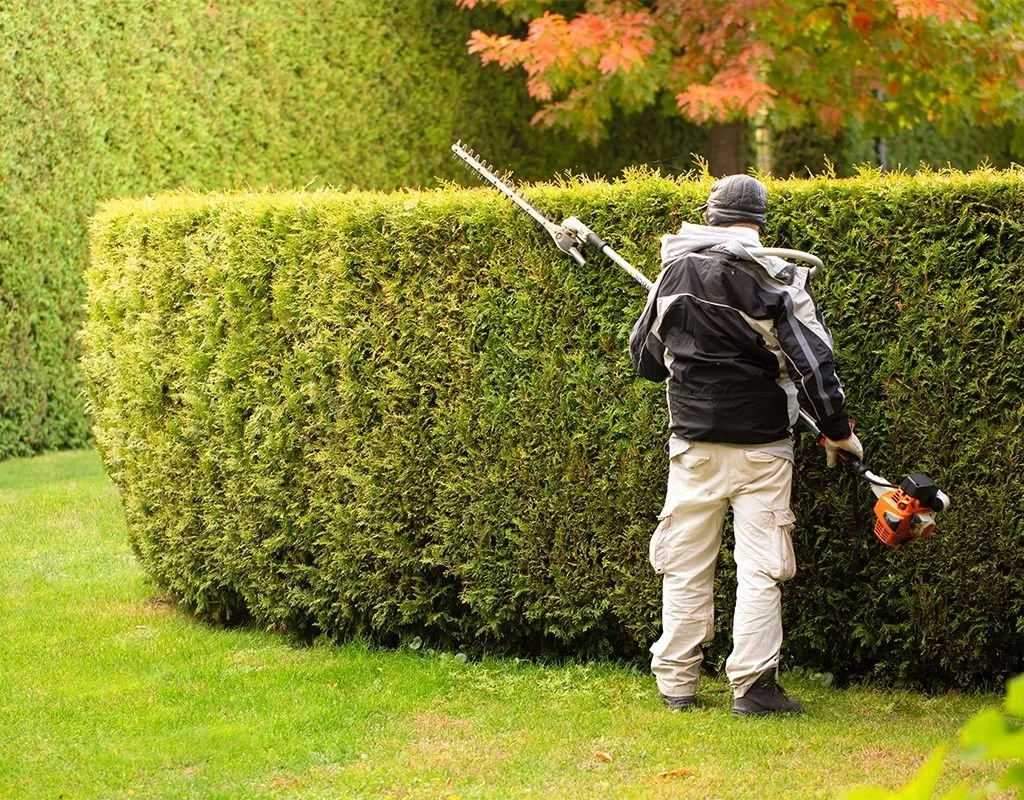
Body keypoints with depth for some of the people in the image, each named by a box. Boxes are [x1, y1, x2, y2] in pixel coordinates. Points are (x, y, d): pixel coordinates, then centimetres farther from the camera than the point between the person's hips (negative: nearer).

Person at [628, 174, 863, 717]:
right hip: (760, 447, -3)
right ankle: (752, 687, -4)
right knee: (759, 569, 0)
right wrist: (837, 429, 1)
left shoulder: (673, 274, 3)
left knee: (686, 565, 10)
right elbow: (812, 359, -9)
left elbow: (644, 356, 14)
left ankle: (676, 683, 12)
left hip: (693, 443, 3)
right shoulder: (776, 279, -9)